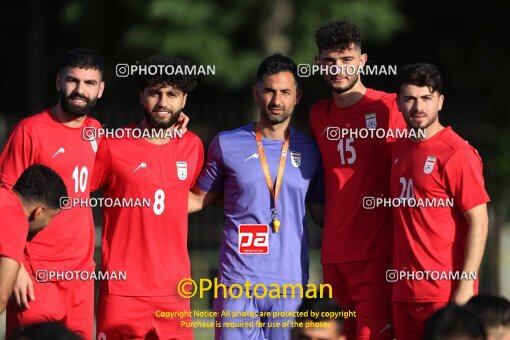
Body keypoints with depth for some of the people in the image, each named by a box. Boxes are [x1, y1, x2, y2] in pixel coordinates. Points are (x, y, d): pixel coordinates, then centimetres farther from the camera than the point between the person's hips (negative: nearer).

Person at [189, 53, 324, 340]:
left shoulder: (309, 151, 8)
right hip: (238, 283, -1)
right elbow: (199, 199, 14)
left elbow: (321, 210, 18)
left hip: (291, 284, 1)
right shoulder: (227, 145, 4)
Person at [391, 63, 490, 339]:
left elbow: (478, 221, -12)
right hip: (404, 291, 7)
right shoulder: (400, 146, 12)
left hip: (445, 293, -7)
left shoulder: (457, 153, -10)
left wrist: (466, 285, -17)